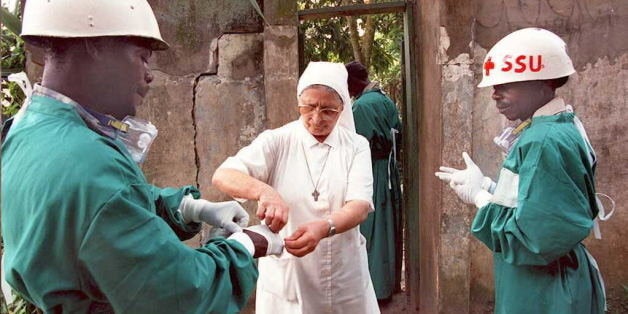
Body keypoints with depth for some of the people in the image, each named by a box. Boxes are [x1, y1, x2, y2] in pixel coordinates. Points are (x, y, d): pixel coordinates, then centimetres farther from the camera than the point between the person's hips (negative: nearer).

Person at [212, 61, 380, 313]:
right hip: (286, 277, -1)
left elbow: (360, 206, -14)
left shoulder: (356, 146, -2)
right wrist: (264, 191, -39)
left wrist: (323, 228, -35)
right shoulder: (277, 141, -6)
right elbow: (222, 176, -18)